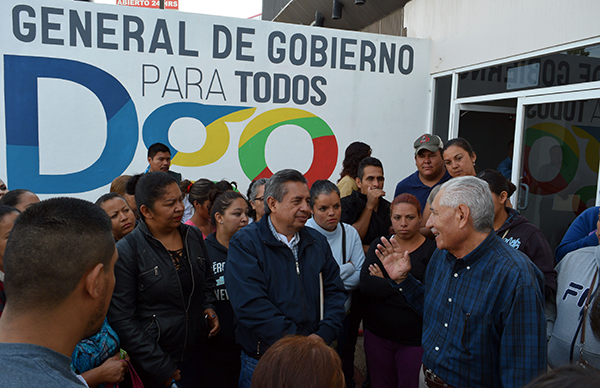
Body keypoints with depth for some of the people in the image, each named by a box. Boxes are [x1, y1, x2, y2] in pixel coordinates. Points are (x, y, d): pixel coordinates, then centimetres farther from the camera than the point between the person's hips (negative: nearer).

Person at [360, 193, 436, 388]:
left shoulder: (431, 250, -7)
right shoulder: (378, 245, 4)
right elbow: (365, 284, -10)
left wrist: (384, 284, -13)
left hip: (414, 339, -3)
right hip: (377, 334, 3)